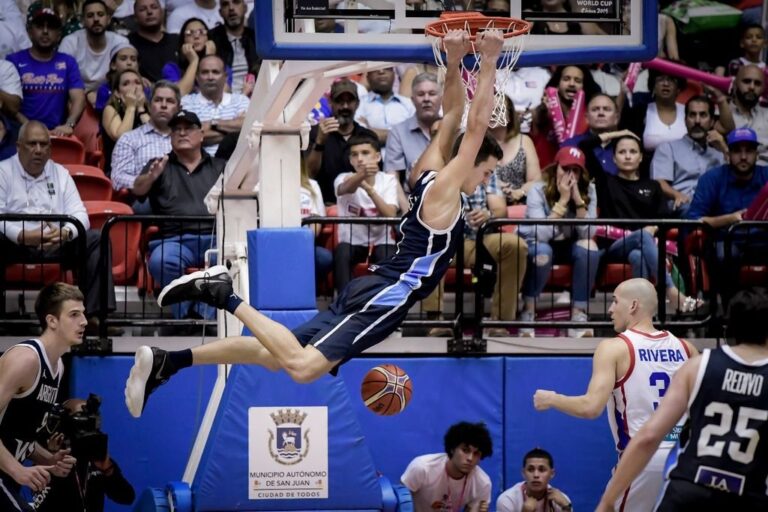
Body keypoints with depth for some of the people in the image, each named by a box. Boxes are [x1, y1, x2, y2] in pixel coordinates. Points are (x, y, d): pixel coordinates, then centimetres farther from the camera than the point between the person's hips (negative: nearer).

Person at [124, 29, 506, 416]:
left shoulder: (431, 173, 16)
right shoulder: (443, 190, -8)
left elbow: (456, 114, 22)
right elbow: (477, 126, -14)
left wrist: (454, 63, 12)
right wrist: (488, 63, -13)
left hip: (371, 292, 9)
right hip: (383, 300, -9)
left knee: (275, 355, 6)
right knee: (300, 366, -22)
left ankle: (167, 361, -1)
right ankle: (223, 295, -20)